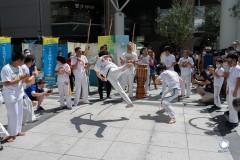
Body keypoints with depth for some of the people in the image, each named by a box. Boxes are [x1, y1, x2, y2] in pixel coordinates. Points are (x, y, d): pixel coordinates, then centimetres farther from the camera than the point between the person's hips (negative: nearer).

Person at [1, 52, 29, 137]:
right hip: (10, 96, -8)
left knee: (19, 113, 14)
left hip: (19, 94, 8)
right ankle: (11, 133, 14)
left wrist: (25, 78, -9)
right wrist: (19, 78, -22)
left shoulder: (19, 67, 6)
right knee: (13, 114, -2)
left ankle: (17, 130, 29)